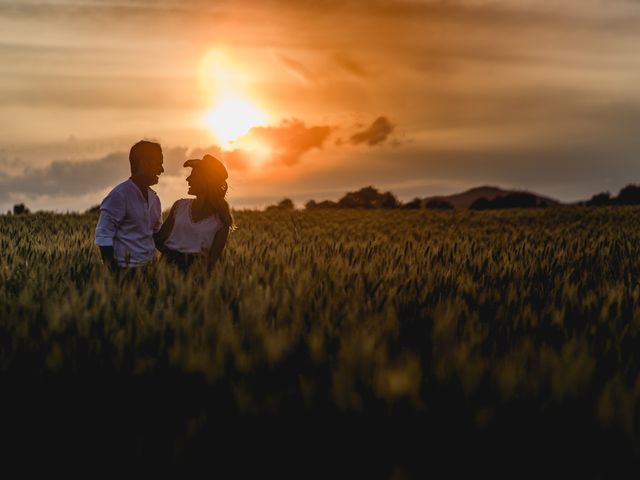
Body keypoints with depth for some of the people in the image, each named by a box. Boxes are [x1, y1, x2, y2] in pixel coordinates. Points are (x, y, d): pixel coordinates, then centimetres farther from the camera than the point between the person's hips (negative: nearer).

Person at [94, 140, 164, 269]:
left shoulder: (154, 198, 10)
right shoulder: (119, 195, -11)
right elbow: (104, 236, -12)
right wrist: (113, 271, -16)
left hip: (149, 267, 6)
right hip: (126, 269, -6)